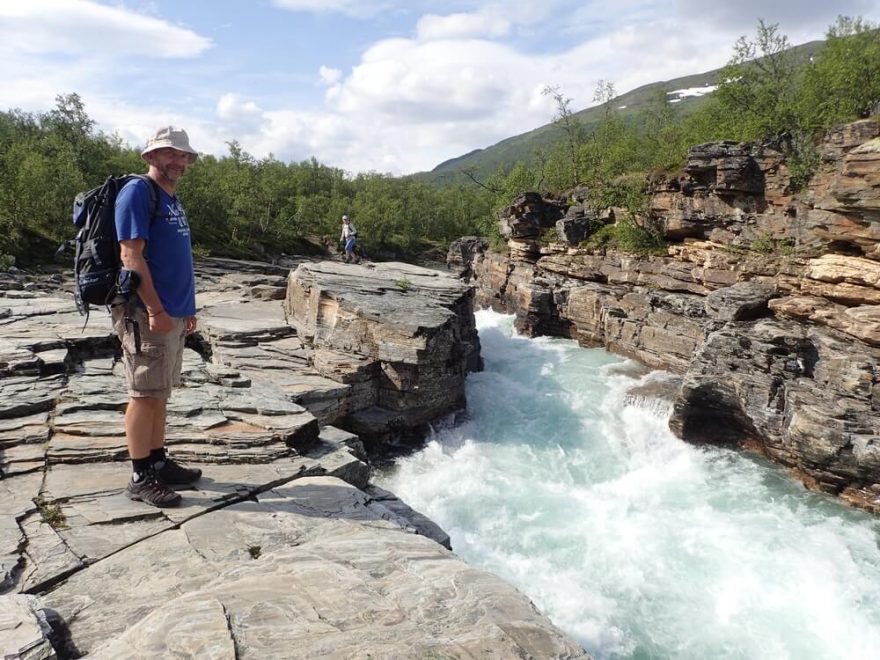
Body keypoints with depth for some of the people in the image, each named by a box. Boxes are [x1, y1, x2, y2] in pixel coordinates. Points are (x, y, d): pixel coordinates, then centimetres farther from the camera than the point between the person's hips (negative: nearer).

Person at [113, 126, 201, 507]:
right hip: (146, 313, -9)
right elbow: (131, 255, -17)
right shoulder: (137, 191, -9)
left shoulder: (172, 199, 18)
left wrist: (187, 308, 20)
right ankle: (140, 478, 6)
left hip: (173, 313, 9)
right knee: (145, 395, -3)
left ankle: (158, 462, 24)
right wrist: (155, 310, -20)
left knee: (159, 393, 14)